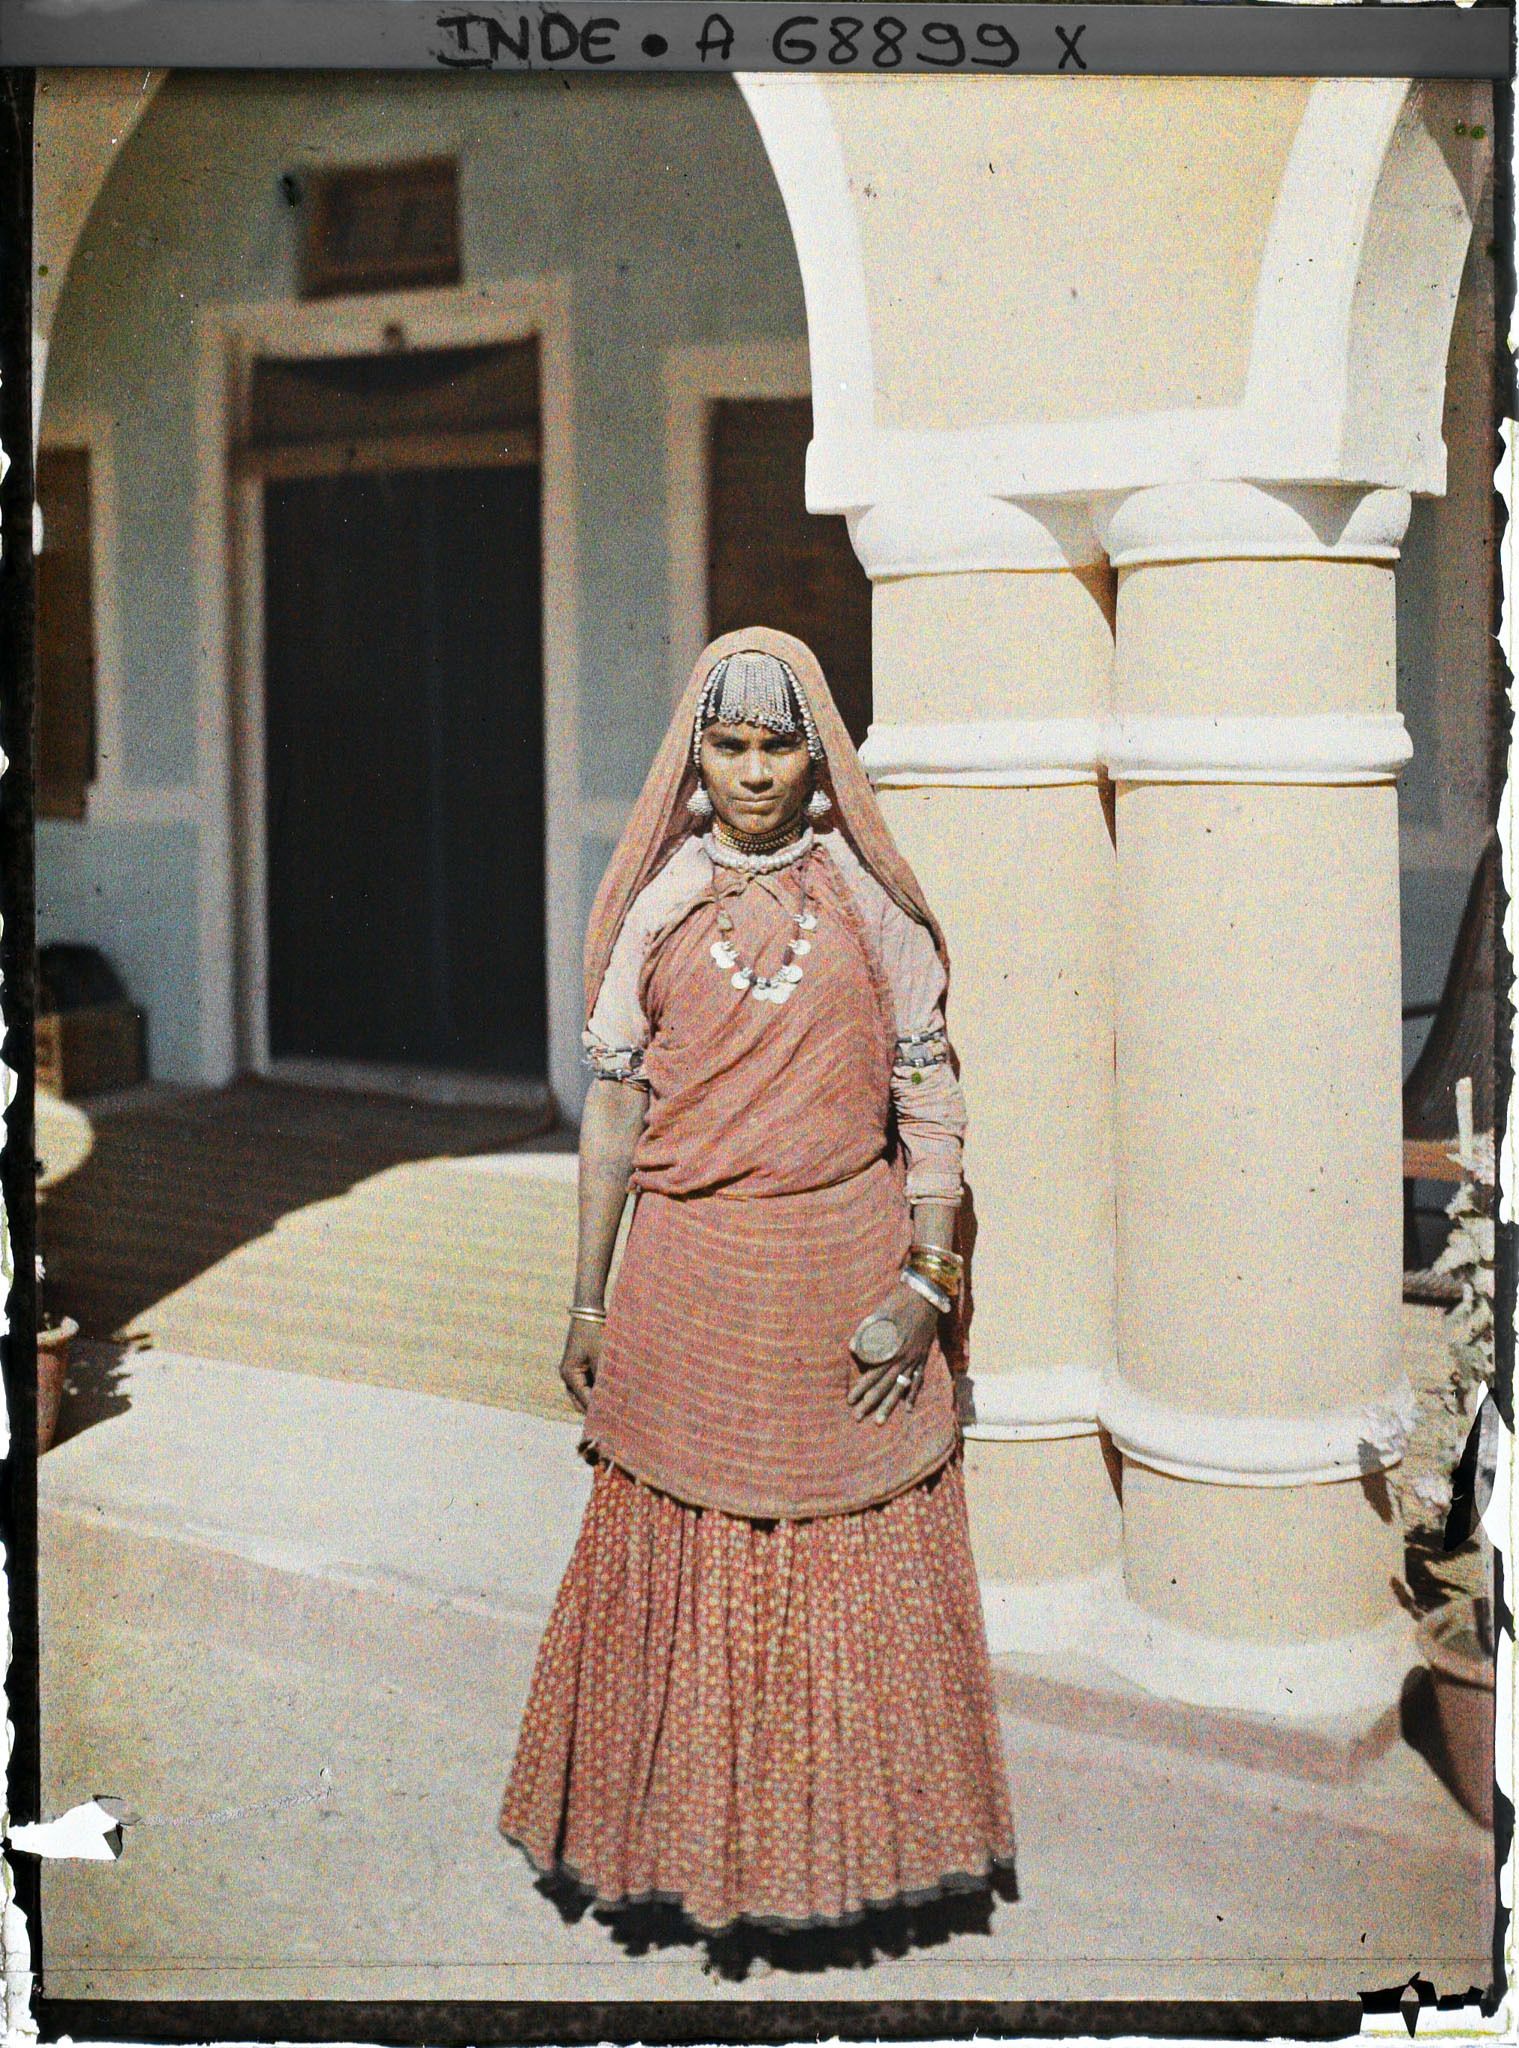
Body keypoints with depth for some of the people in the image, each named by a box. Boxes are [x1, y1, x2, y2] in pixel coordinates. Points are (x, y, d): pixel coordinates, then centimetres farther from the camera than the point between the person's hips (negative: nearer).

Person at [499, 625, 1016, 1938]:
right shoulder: (658, 904, 3)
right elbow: (614, 1104, 5)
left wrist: (926, 1283, -8)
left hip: (849, 1265, 0)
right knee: (685, 1565, 8)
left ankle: (849, 1833, 28)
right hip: (691, 1274, 1)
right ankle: (691, 1834, 28)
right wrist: (589, 1301, 5)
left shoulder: (871, 898, 1)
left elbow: (931, 1096, 0)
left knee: (862, 1567, 8)